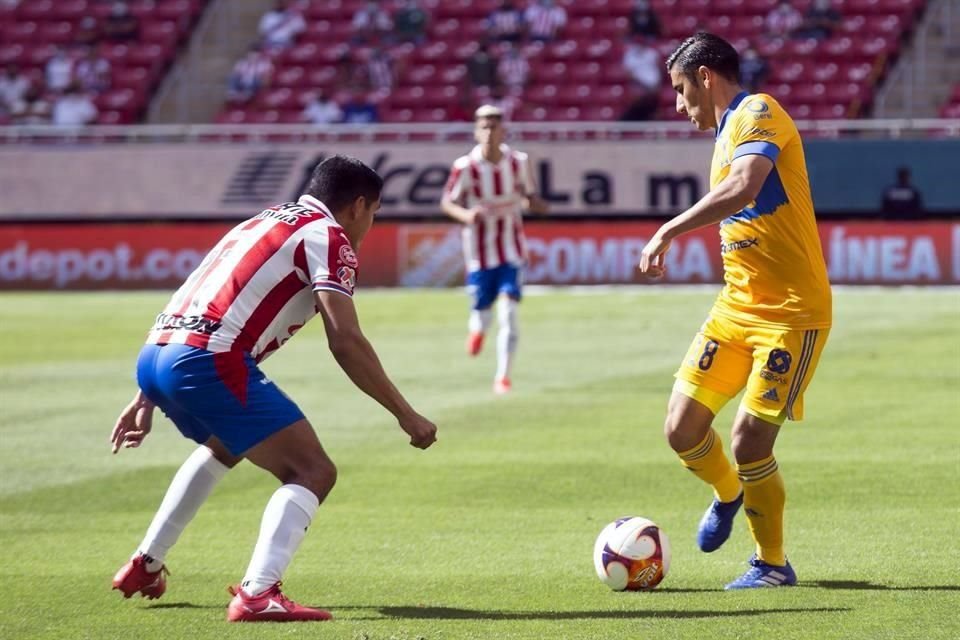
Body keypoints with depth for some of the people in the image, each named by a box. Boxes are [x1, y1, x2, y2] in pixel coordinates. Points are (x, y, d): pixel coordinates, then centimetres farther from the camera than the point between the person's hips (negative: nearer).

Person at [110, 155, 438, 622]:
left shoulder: (263, 223, 29)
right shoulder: (328, 235, 3)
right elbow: (345, 341, -9)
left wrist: (147, 397, 35)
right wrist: (405, 414, -4)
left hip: (153, 355, 9)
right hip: (208, 359, -9)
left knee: (223, 447, 38)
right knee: (313, 472, -6)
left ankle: (144, 566, 41)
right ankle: (257, 594, -25)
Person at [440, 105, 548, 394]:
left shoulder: (519, 162, -6)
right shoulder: (465, 167, -13)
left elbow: (529, 195, 7)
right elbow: (447, 202, -5)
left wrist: (533, 203, -17)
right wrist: (465, 214, -25)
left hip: (512, 250, 1)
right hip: (480, 251, -1)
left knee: (509, 311, -13)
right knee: (482, 312, 7)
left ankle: (503, 376, -5)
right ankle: (477, 328, 47)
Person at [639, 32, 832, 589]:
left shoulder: (759, 112, -11)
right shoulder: (726, 134, 18)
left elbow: (744, 187, -30)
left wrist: (670, 230, -30)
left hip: (791, 314, -8)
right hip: (736, 308, 8)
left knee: (749, 442, -11)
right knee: (683, 429, -1)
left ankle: (773, 565, 9)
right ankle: (727, 492, 31)